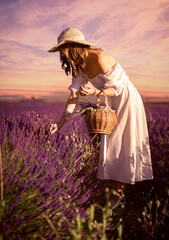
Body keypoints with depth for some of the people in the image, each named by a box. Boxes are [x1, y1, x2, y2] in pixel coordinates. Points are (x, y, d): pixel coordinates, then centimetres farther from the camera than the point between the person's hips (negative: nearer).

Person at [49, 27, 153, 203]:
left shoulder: (99, 57, -27)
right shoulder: (79, 65, -2)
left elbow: (116, 88, -23)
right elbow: (74, 93, -1)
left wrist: (95, 92, -42)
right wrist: (61, 122, -5)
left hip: (128, 100, -8)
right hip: (112, 104, 8)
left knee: (125, 144, -4)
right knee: (109, 144, 8)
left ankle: (121, 190, 8)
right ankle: (114, 190, 19)